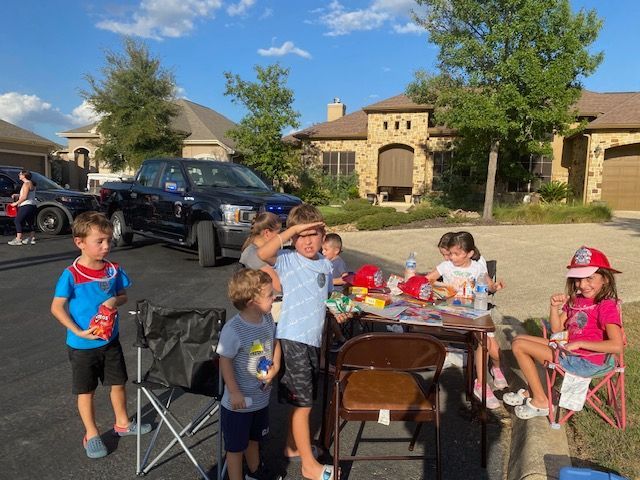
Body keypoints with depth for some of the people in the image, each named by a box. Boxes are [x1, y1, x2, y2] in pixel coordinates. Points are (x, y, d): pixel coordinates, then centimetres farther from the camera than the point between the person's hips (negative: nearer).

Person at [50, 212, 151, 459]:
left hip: (110, 341, 4)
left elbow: (123, 296, 7)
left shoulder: (114, 270, -6)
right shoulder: (71, 275, -19)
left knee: (118, 383, 18)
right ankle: (91, 435, 31)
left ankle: (122, 423, 40)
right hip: (82, 345, -4)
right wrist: (78, 332, -22)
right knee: (86, 391, 12)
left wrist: (115, 301, -16)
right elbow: (57, 307, -14)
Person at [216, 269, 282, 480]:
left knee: (254, 438, 30)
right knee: (236, 446, 13)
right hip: (239, 401, -7)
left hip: (261, 396, 7)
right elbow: (225, 361, -20)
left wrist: (275, 368, -6)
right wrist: (234, 392, -19)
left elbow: (275, 343, 7)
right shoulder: (233, 330, -29)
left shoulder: (268, 319, -9)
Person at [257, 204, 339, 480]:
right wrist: (293, 229, -30)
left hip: (314, 340, 7)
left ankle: (293, 447, 40)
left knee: (302, 400, 20)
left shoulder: (326, 265, 9)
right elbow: (262, 254, -32)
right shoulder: (287, 260, -11)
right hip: (292, 340, -7)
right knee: (302, 402, 3)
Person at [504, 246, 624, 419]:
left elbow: (617, 346, -28)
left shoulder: (606, 306, -17)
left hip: (585, 363, -9)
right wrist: (555, 307, -8)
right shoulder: (576, 299, 7)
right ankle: (531, 391, 18)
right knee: (520, 339, 11)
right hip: (569, 350, 9)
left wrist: (579, 343, -24)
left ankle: (540, 402, 2)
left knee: (519, 346, -10)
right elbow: (556, 329, 9)